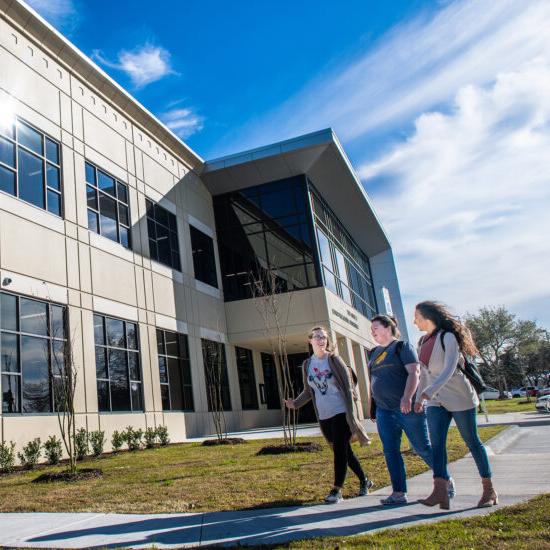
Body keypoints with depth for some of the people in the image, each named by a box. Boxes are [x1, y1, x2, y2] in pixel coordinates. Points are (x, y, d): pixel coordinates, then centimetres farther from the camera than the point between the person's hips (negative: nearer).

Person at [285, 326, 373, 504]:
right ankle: (364, 481, 30)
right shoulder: (307, 365, 6)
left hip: (341, 412, -5)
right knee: (344, 451, 13)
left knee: (340, 450, -9)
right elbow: (308, 391, 14)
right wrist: (295, 403, -4)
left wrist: (350, 413, -14)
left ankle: (337, 490, -3)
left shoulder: (334, 360, -6)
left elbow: (348, 386, -8)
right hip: (323, 416, 5)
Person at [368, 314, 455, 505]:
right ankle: (399, 493, 6)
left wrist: (407, 397, -26)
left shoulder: (402, 346, -4)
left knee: (422, 447, 2)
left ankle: (446, 480, 21)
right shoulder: (374, 352, 16)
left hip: (407, 408, -6)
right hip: (384, 411, 6)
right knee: (390, 451, 1)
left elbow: (414, 372, -15)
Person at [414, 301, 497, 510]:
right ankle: (440, 492, -17)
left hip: (459, 397, -6)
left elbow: (449, 370, -23)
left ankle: (489, 490, 18)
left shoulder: (448, 337, -13)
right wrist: (419, 398, 13)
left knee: (472, 442, 4)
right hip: (435, 401, 7)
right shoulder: (423, 342, 11)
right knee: (436, 444, -9)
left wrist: (428, 391, -31)